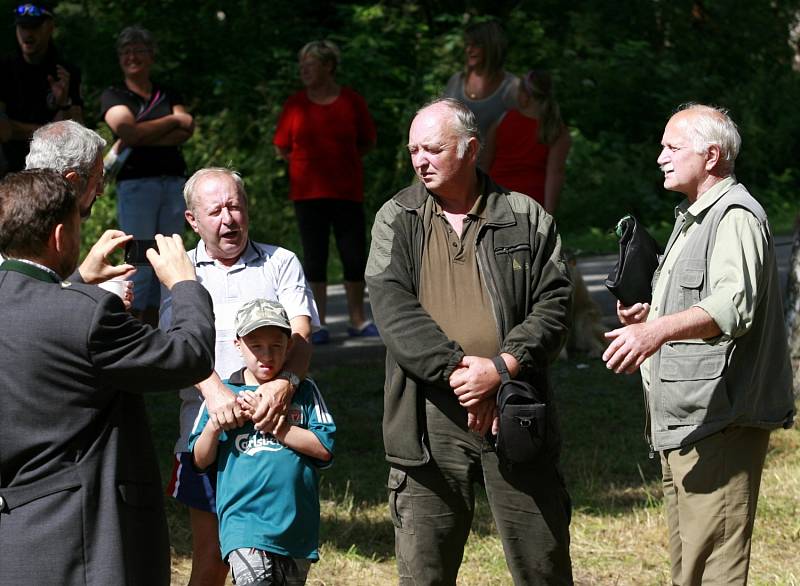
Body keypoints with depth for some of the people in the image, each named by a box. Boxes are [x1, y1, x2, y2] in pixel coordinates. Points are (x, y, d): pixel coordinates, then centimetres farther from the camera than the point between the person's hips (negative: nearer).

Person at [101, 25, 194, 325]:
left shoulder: (169, 95, 18)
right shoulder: (113, 96, 8)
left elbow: (186, 132, 0)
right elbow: (128, 130, -11)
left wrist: (140, 139, -9)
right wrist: (174, 121, -3)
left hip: (174, 184, 4)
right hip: (135, 184, -4)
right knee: (140, 263, -10)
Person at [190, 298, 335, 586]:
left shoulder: (304, 392, 4)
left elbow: (324, 448, -8)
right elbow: (200, 460, 6)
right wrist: (216, 422, -12)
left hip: (297, 528, 2)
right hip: (243, 522, -2)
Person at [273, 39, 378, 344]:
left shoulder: (352, 101, 2)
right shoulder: (295, 104, 3)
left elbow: (367, 142, 11)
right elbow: (282, 147, 10)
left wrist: (340, 158, 3)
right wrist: (310, 160, 4)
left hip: (347, 190, 0)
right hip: (308, 191, 0)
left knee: (355, 256, 1)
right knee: (314, 258, 1)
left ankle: (357, 320, 14)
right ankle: (318, 324, 6)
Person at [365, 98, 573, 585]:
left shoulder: (525, 218, 6)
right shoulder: (396, 220, 8)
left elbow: (554, 304, 0)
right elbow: (393, 307, -4)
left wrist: (501, 368, -14)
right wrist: (457, 369, -15)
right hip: (429, 419, 0)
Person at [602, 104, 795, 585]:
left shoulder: (737, 217, -12)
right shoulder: (691, 219, 22)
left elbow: (733, 306, -30)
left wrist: (660, 330, -45)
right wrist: (647, 318, 13)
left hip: (719, 422, -11)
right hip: (683, 421, 11)